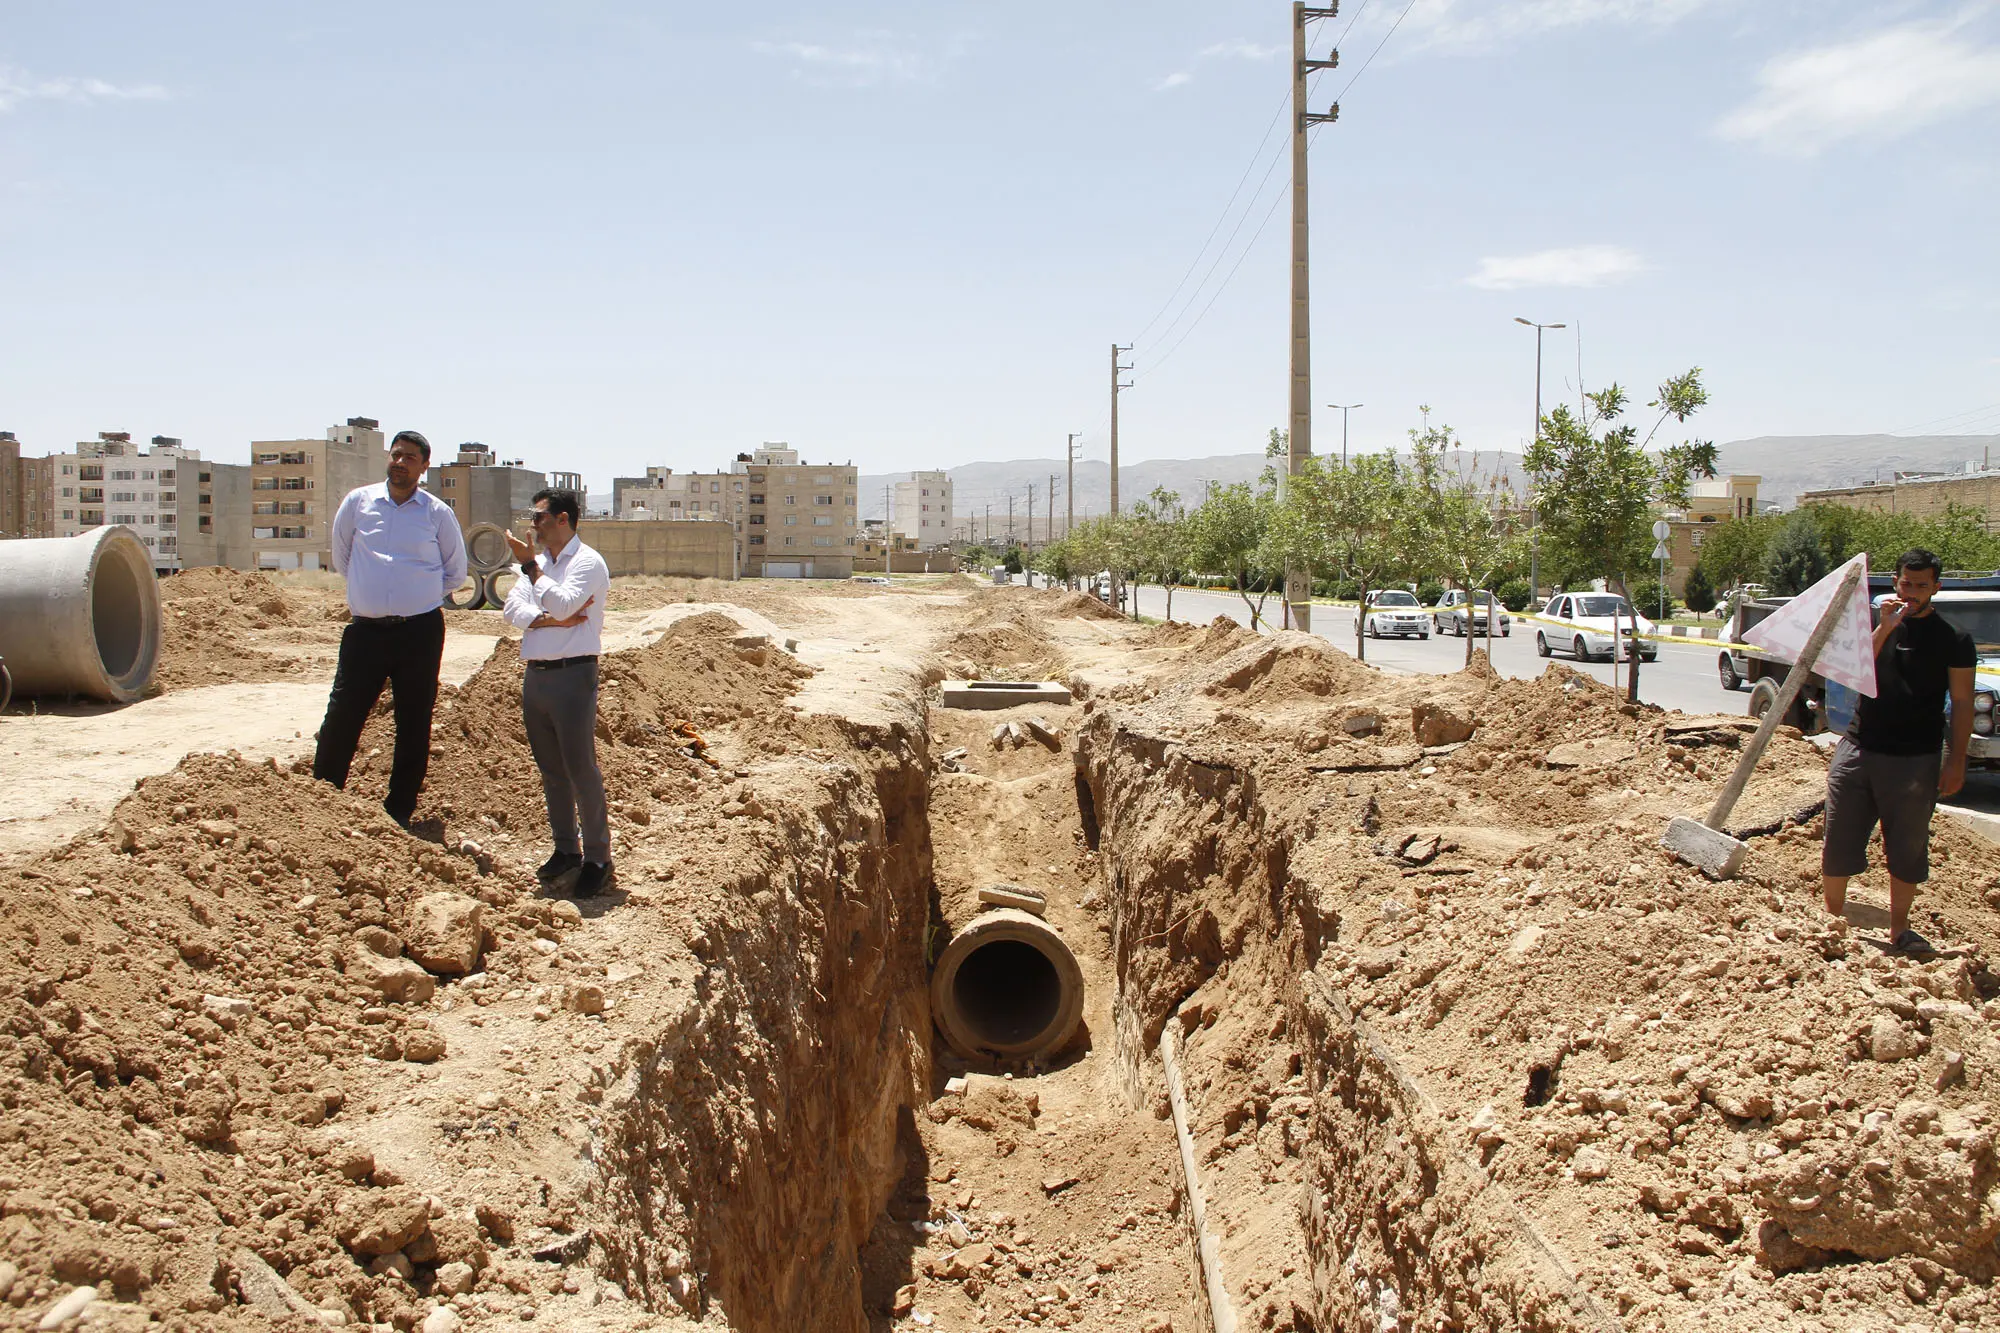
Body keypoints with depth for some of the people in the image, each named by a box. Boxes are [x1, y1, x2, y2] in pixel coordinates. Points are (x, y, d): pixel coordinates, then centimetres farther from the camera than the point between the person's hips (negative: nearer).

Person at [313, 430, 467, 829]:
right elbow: (340, 557, 20)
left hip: (420, 631, 0)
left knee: (414, 726, 5)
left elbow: (455, 571, 15)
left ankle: (399, 813, 16)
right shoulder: (358, 501, 5)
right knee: (340, 720, -3)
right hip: (365, 628, 0)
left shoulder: (437, 513, 3)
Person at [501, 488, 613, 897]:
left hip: (572, 675, -8)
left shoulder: (587, 562, -5)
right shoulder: (538, 564, 19)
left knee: (581, 770, -7)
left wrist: (530, 566, -15)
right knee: (551, 771, 12)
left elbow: (563, 604, -20)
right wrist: (549, 620, -11)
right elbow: (512, 607, 6)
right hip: (535, 675, 8)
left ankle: (597, 859, 0)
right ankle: (565, 850, 23)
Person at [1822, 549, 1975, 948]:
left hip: (1915, 761, -2)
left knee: (1907, 849, 6)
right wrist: (1884, 629, -16)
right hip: (1857, 749, 2)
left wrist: (1956, 760, -7)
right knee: (1839, 841, 4)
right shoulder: (1876, 623, 9)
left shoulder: (1953, 639, 0)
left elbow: (1962, 703, -1)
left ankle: (1899, 929, 20)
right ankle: (1831, 919, 17)